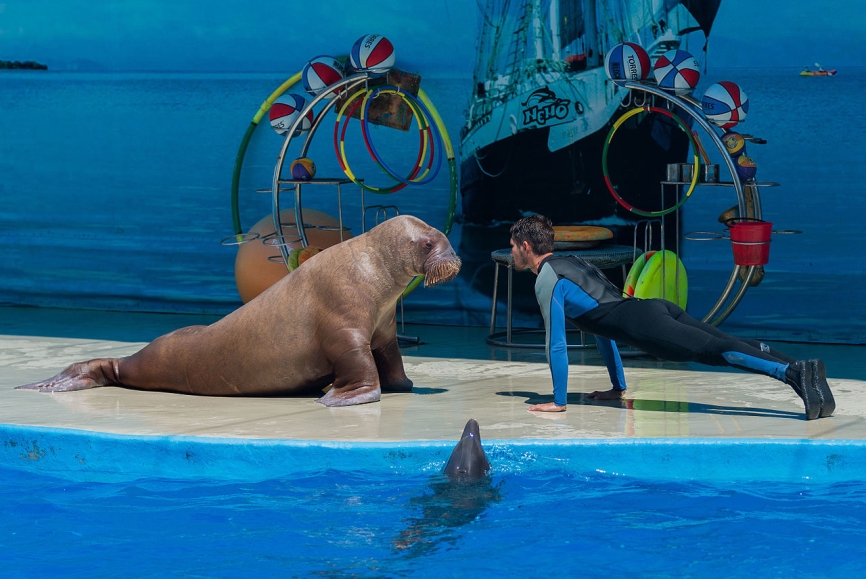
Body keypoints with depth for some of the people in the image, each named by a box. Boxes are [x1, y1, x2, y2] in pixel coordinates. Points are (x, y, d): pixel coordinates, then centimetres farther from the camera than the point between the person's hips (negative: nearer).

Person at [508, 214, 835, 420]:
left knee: (717, 351, -19)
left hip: (643, 326, -8)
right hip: (655, 307, 8)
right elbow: (601, 324, 38)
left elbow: (556, 345, -1)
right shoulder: (571, 263, 32)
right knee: (726, 348, -3)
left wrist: (558, 402, 7)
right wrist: (618, 388, 41)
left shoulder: (547, 282, 4)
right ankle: (800, 369, -17)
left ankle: (796, 374, -34)